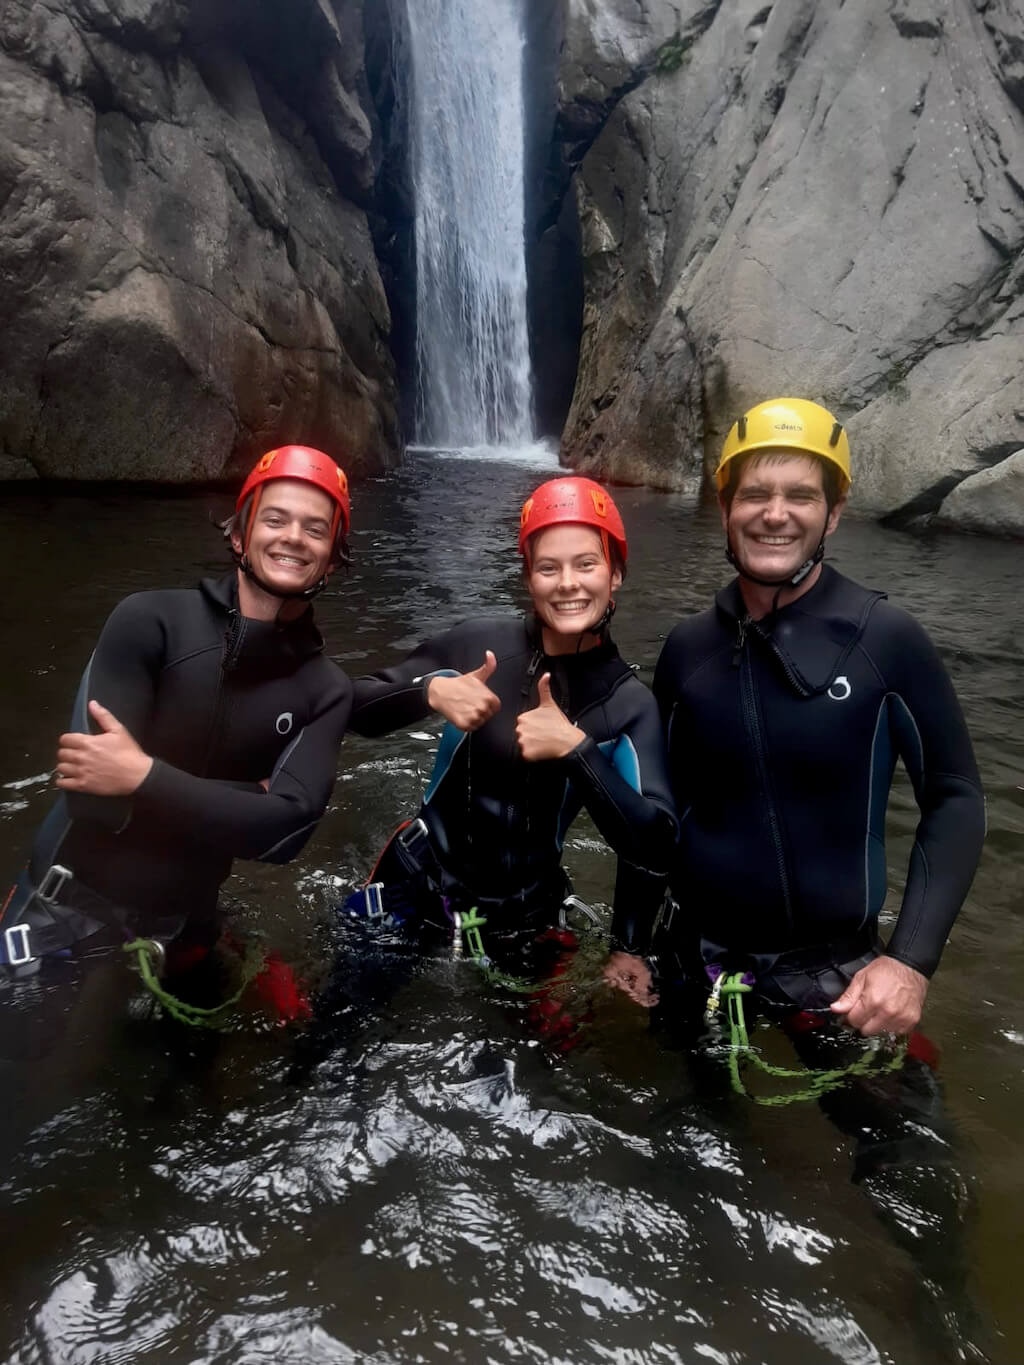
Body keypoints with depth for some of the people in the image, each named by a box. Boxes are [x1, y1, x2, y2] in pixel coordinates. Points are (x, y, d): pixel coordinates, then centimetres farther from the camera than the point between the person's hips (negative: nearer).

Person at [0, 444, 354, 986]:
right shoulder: (150, 621, -14)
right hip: (62, 913, -2)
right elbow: (96, 795, -22)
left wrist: (145, 778, -25)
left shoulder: (325, 690, -6)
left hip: (176, 930, 2)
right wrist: (251, 799, -17)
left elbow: (286, 830, -18)